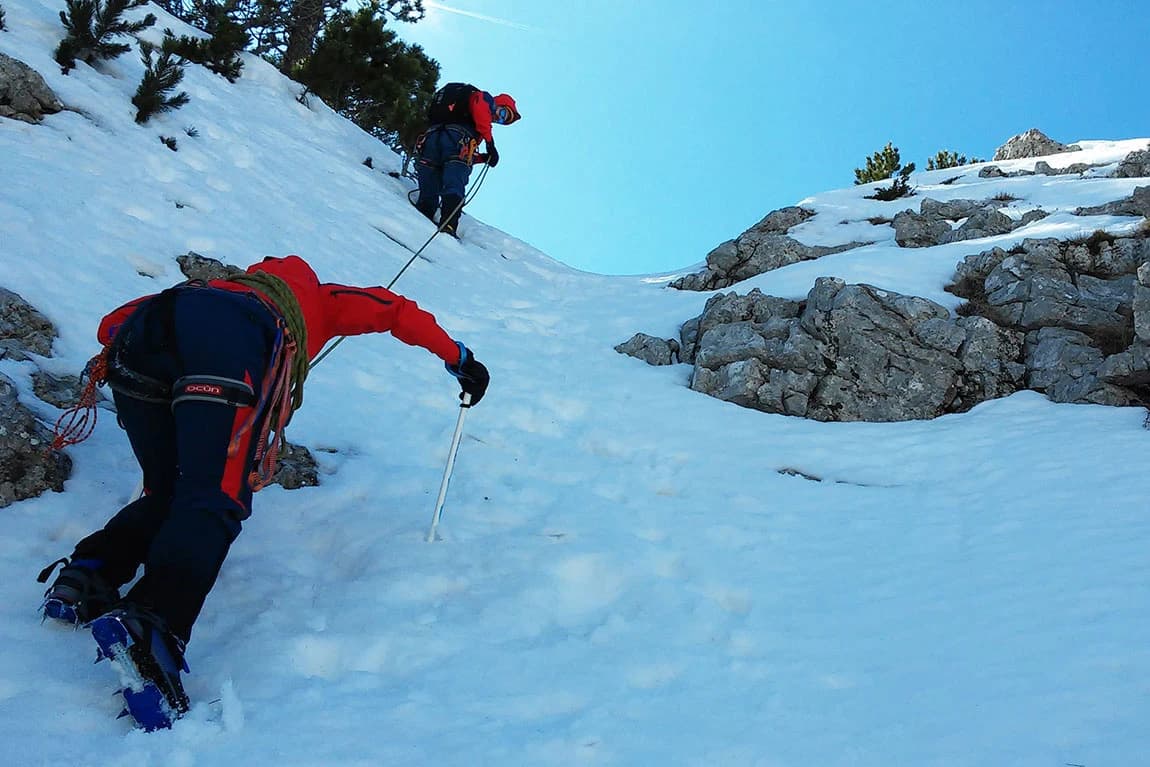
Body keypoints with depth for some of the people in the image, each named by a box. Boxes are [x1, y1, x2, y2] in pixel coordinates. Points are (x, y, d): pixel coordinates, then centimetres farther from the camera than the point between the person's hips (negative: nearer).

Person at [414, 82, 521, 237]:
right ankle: (448, 227, -33)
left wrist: (484, 157, 24)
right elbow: (479, 108, -6)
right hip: (457, 140, -7)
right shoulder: (485, 99, 24)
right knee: (454, 190, -17)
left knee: (429, 195, 1)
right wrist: (490, 142, -6)